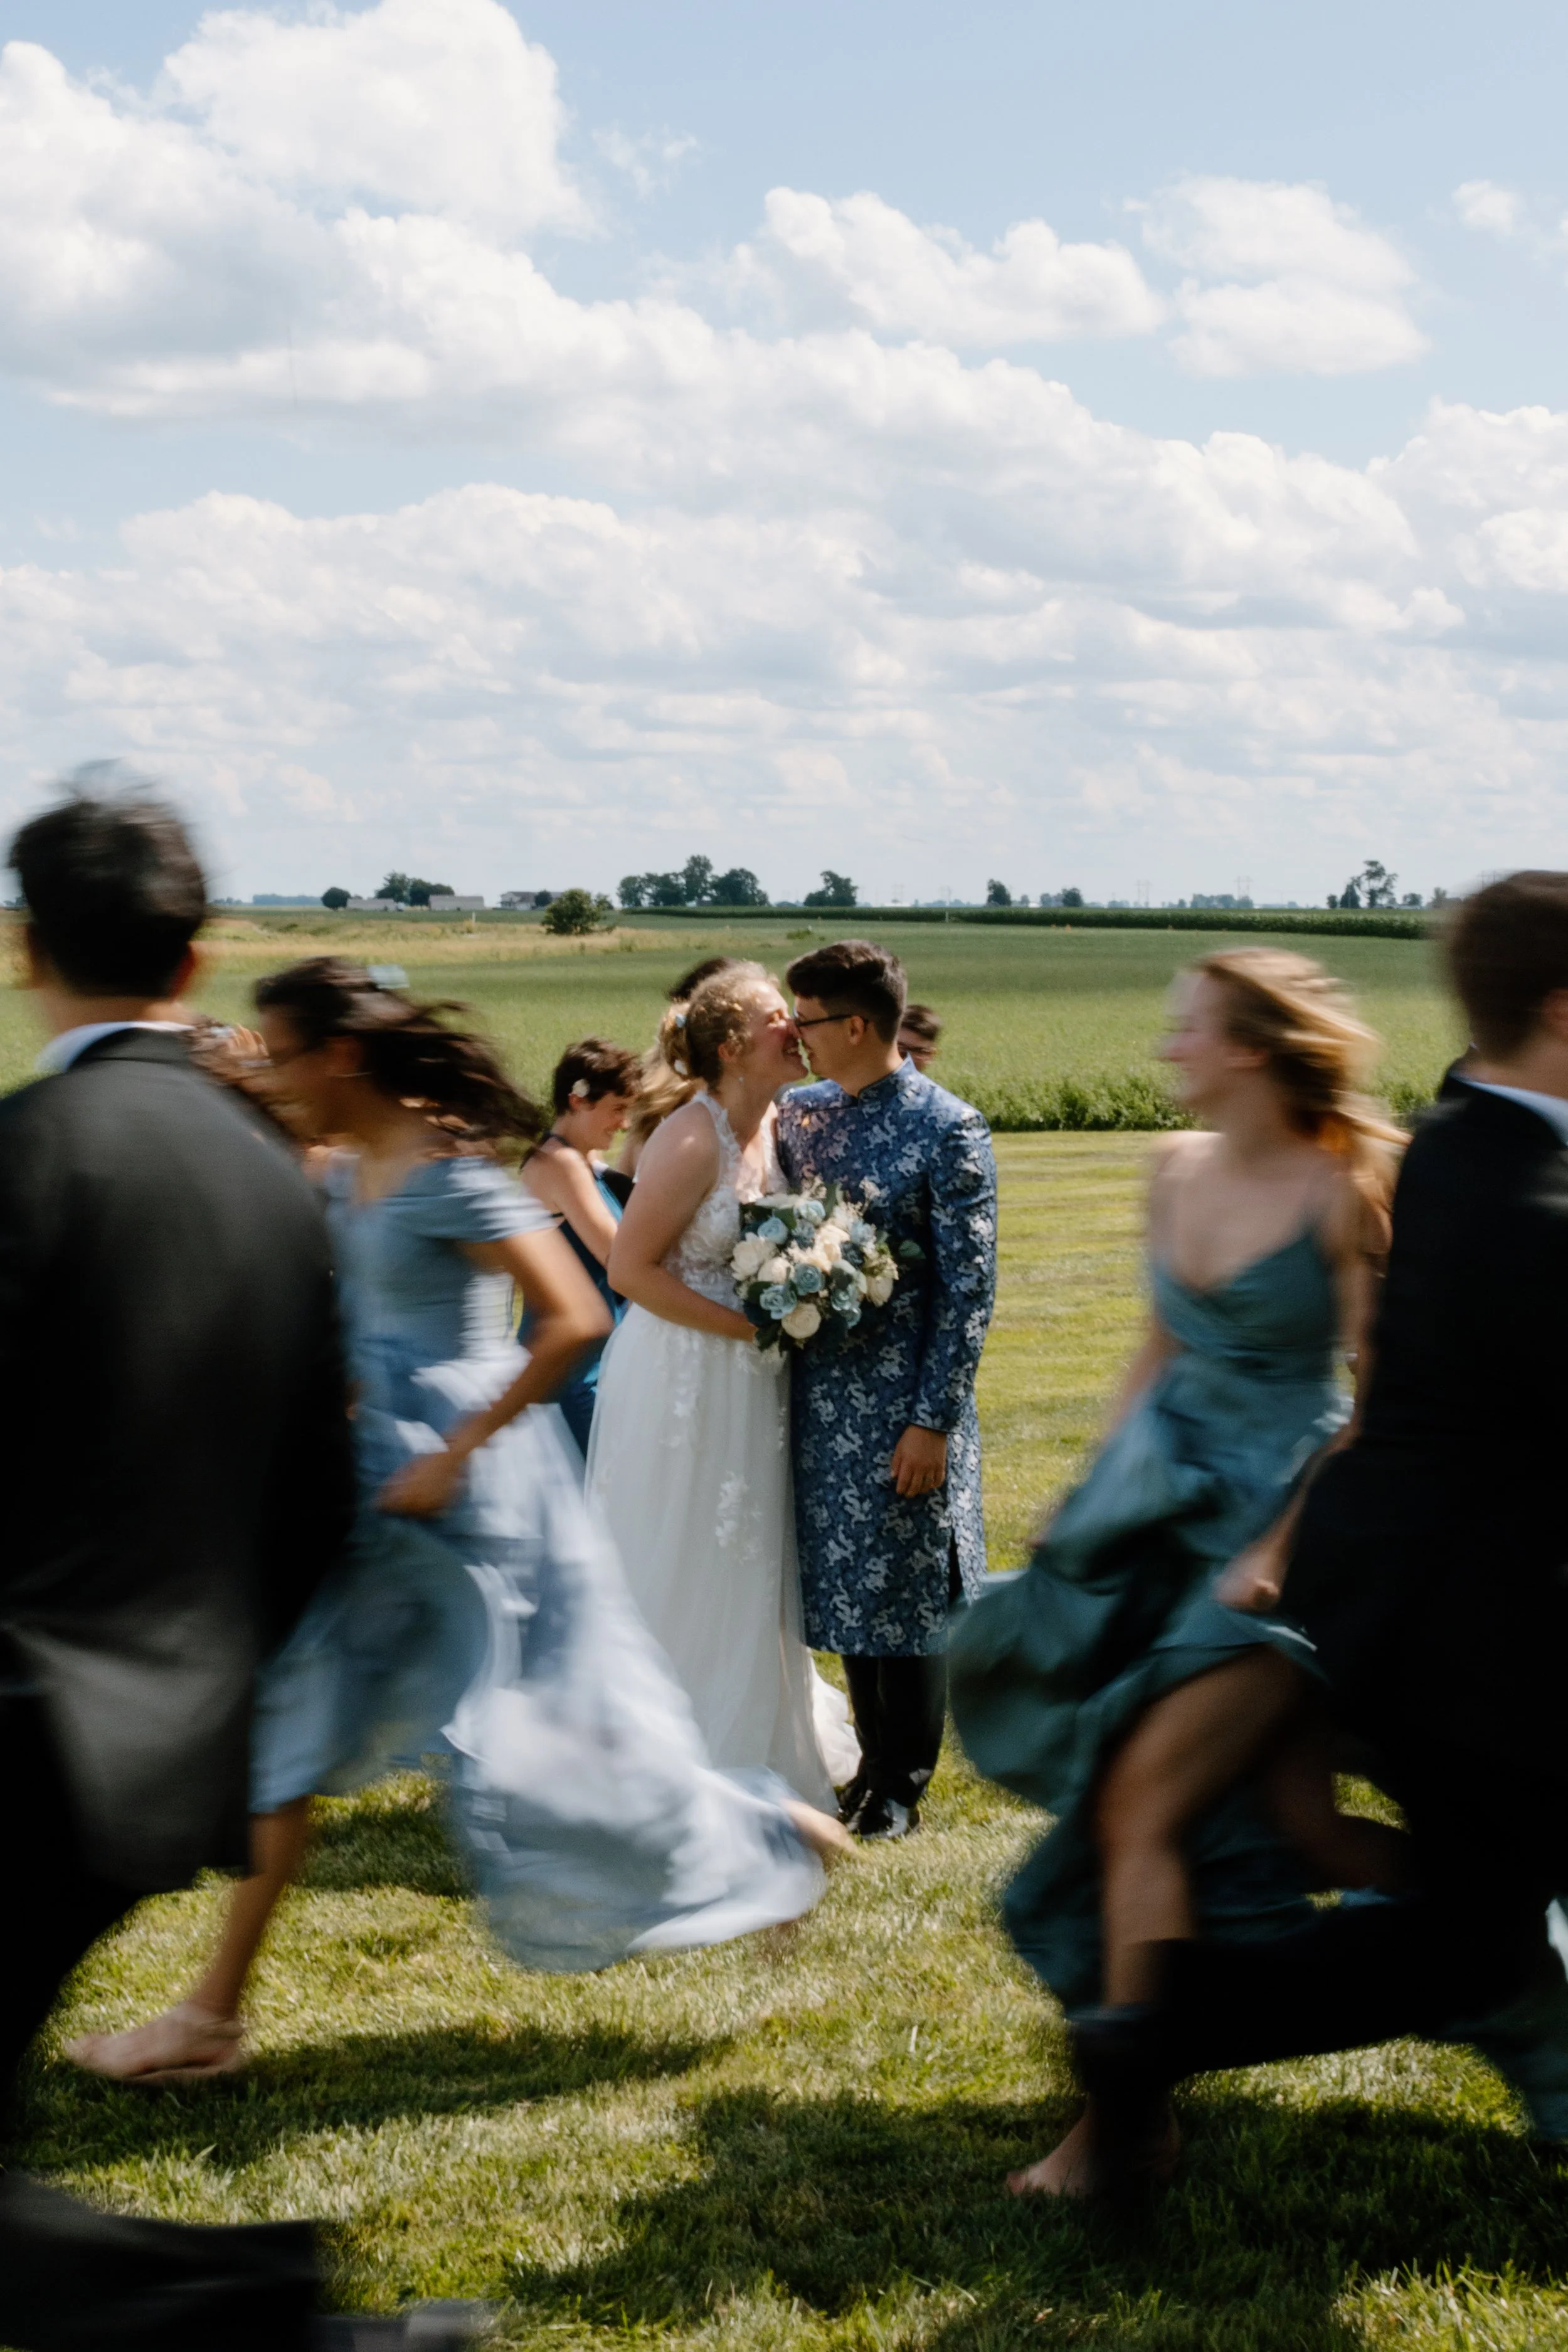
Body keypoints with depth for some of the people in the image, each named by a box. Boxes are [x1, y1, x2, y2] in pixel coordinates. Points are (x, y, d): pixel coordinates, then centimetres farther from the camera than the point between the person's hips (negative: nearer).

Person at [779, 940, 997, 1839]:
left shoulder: (948, 1131, -12)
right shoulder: (801, 1115, 7)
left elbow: (970, 1288, -12)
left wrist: (933, 1421, -14)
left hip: (904, 1401, -6)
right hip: (820, 1389, 6)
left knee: (910, 1593, 4)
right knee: (846, 1584, 13)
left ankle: (903, 1790, 16)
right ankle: (874, 1763, 27)